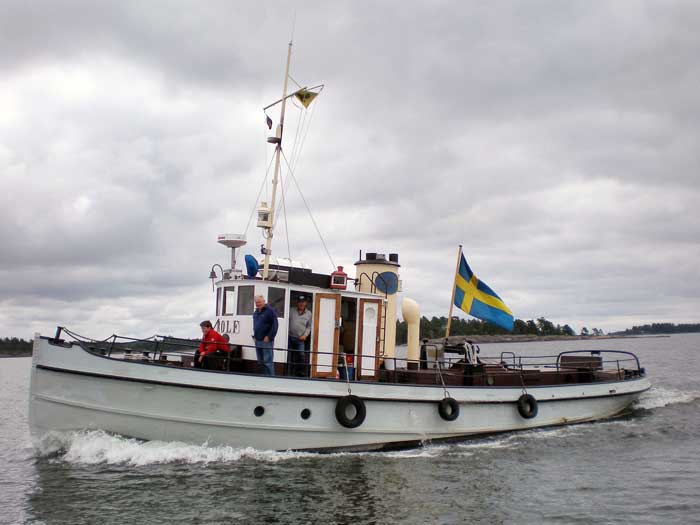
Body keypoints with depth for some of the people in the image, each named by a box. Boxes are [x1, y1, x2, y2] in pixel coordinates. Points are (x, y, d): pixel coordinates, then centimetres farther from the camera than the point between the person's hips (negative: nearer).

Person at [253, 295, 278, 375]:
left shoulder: (270, 310, -9)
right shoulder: (256, 312, 17)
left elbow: (274, 325, -14)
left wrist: (269, 337, -17)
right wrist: (254, 336, 16)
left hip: (266, 340, -8)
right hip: (257, 341, 8)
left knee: (267, 361, -9)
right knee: (261, 361, 13)